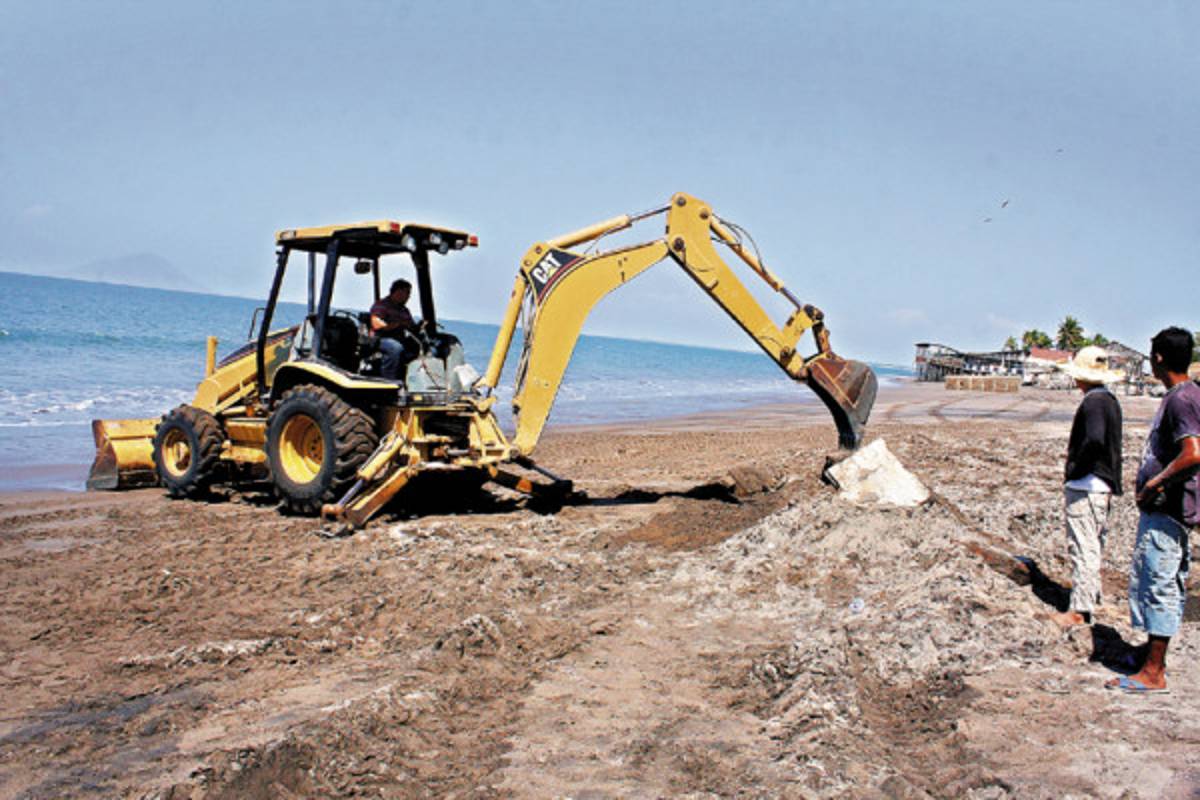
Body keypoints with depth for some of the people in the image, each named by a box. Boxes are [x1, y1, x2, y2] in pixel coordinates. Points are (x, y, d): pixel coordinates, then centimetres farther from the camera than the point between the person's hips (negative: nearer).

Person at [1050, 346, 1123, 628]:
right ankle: (1091, 595, 34)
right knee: (1093, 546, 21)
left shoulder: (1093, 402, -17)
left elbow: (1094, 440, -31)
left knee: (1083, 547, -7)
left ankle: (1080, 610, -4)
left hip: (1085, 486, -10)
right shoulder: (1110, 400, 13)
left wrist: (1073, 470, -20)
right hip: (1103, 484, 10)